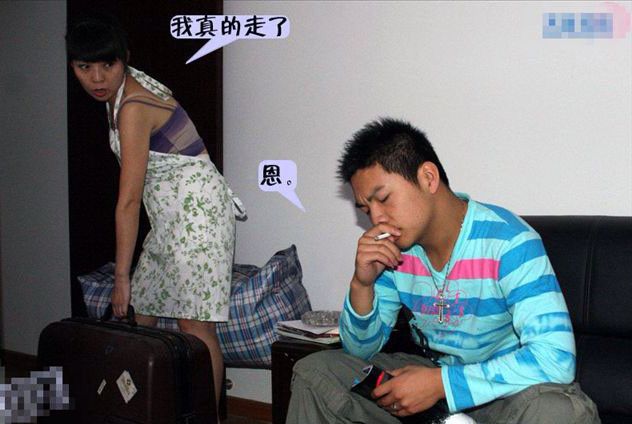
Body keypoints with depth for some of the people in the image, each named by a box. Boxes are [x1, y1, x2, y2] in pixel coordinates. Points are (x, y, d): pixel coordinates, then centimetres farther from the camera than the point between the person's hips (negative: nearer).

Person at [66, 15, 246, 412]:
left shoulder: (133, 107, -21)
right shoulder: (130, 85, 7)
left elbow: (129, 200, -21)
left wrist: (121, 276, -18)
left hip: (197, 208, -10)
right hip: (170, 215, 10)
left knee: (194, 324, -12)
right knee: (140, 310, 11)